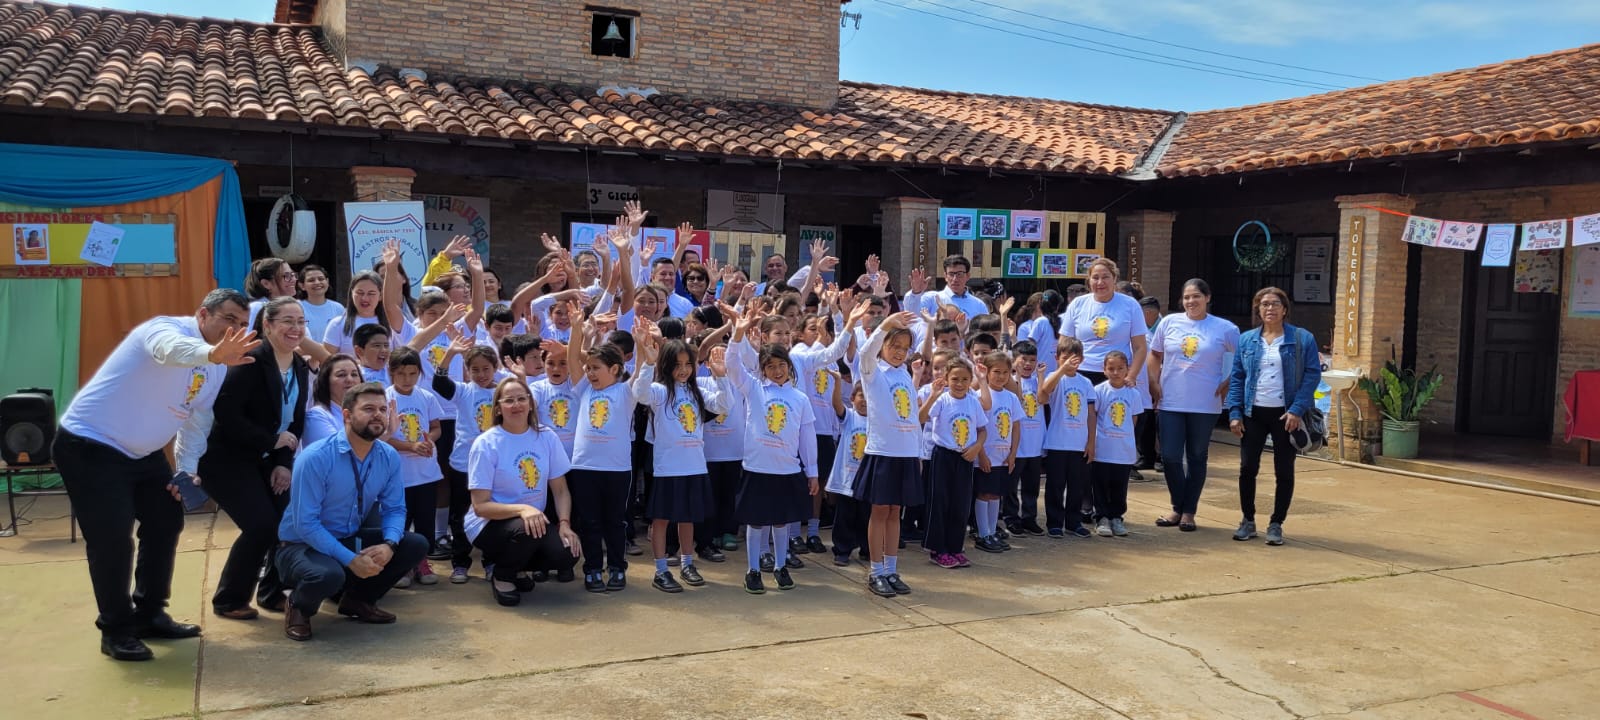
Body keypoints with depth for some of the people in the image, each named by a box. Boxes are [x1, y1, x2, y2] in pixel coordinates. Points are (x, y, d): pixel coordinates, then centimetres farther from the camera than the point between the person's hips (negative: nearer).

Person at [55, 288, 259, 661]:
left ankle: (149, 614, 27)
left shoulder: (218, 368, 3)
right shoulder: (167, 329, -23)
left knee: (166, 521, 12)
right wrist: (213, 354, -71)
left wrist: (186, 470, -1)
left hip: (141, 452, 9)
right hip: (89, 446, -9)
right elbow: (174, 350, -50)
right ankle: (116, 630, 6)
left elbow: (196, 422, 12)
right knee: (112, 537, -10)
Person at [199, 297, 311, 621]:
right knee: (262, 525, -16)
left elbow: (297, 421, 6)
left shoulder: (301, 368, 4)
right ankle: (228, 600, 5)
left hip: (266, 459, 7)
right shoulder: (250, 361, -19)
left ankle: (272, 593, 15)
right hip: (226, 459, -7)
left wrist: (284, 462, -7)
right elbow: (226, 413, -26)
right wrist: (272, 440, -21)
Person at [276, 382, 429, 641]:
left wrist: (388, 545, -23)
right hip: (303, 545, -6)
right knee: (329, 575, -38)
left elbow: (394, 509, -1)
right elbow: (305, 523, -25)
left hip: (351, 539, 6)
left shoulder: (390, 457, -6)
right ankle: (298, 608, 0)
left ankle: (358, 600, 14)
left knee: (416, 546, -9)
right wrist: (350, 559, -30)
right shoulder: (315, 458, -24)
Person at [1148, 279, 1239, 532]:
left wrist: (1229, 383, -4)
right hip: (1170, 403, 2)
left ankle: (1189, 511, 19)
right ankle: (1178, 507, 18)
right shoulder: (1169, 322, 3)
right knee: (1170, 457, 0)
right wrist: (1154, 383, 2)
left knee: (1197, 458, 8)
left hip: (1205, 405, -1)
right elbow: (1155, 355, 12)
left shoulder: (1225, 329, -3)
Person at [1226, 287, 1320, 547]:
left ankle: (1276, 524, 16)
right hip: (1253, 414, 2)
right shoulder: (1246, 340, 7)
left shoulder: (1302, 339, -1)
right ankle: (1248, 521, 19)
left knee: (1284, 471, 5)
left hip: (1286, 415, -2)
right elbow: (1236, 378, 5)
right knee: (1247, 468, 4)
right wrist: (1235, 413, -3)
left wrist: (1297, 410, -14)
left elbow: (1313, 375, -5)